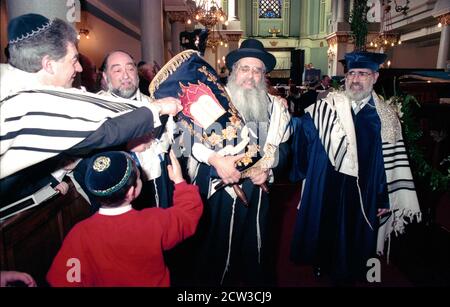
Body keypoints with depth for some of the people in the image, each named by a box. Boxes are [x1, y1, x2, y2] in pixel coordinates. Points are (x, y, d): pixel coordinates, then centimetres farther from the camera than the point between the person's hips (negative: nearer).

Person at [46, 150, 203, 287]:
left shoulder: (81, 234, -31)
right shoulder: (155, 222, -31)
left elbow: (61, 280, -22)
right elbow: (190, 211, -14)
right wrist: (179, 180, -4)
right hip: (156, 283, 0)